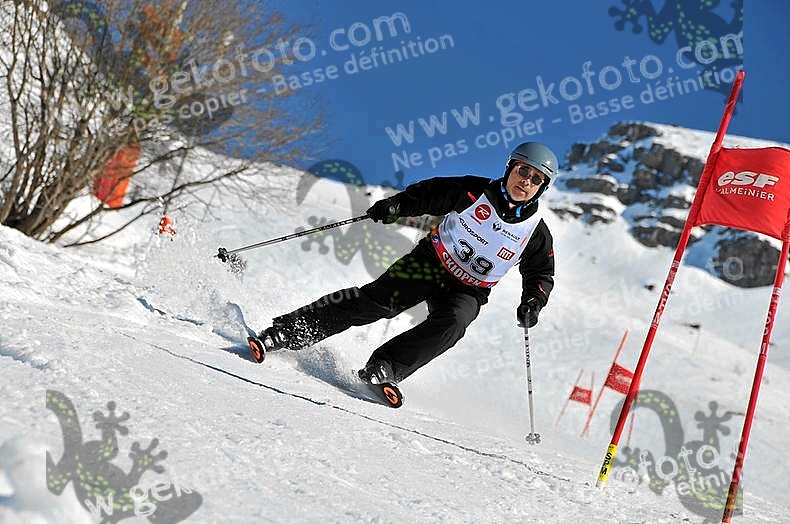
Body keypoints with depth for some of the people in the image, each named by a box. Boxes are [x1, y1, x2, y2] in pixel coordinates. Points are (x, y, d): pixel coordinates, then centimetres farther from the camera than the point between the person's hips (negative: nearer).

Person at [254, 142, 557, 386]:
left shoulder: (537, 233, -4)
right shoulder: (475, 192, -7)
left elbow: (542, 276, 6)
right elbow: (427, 194, 0)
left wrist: (532, 304, -13)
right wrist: (395, 205, -18)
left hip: (468, 291, 1)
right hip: (430, 263, -1)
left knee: (452, 322, -31)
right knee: (378, 300, -18)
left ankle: (387, 367, -31)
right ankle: (292, 329, -16)